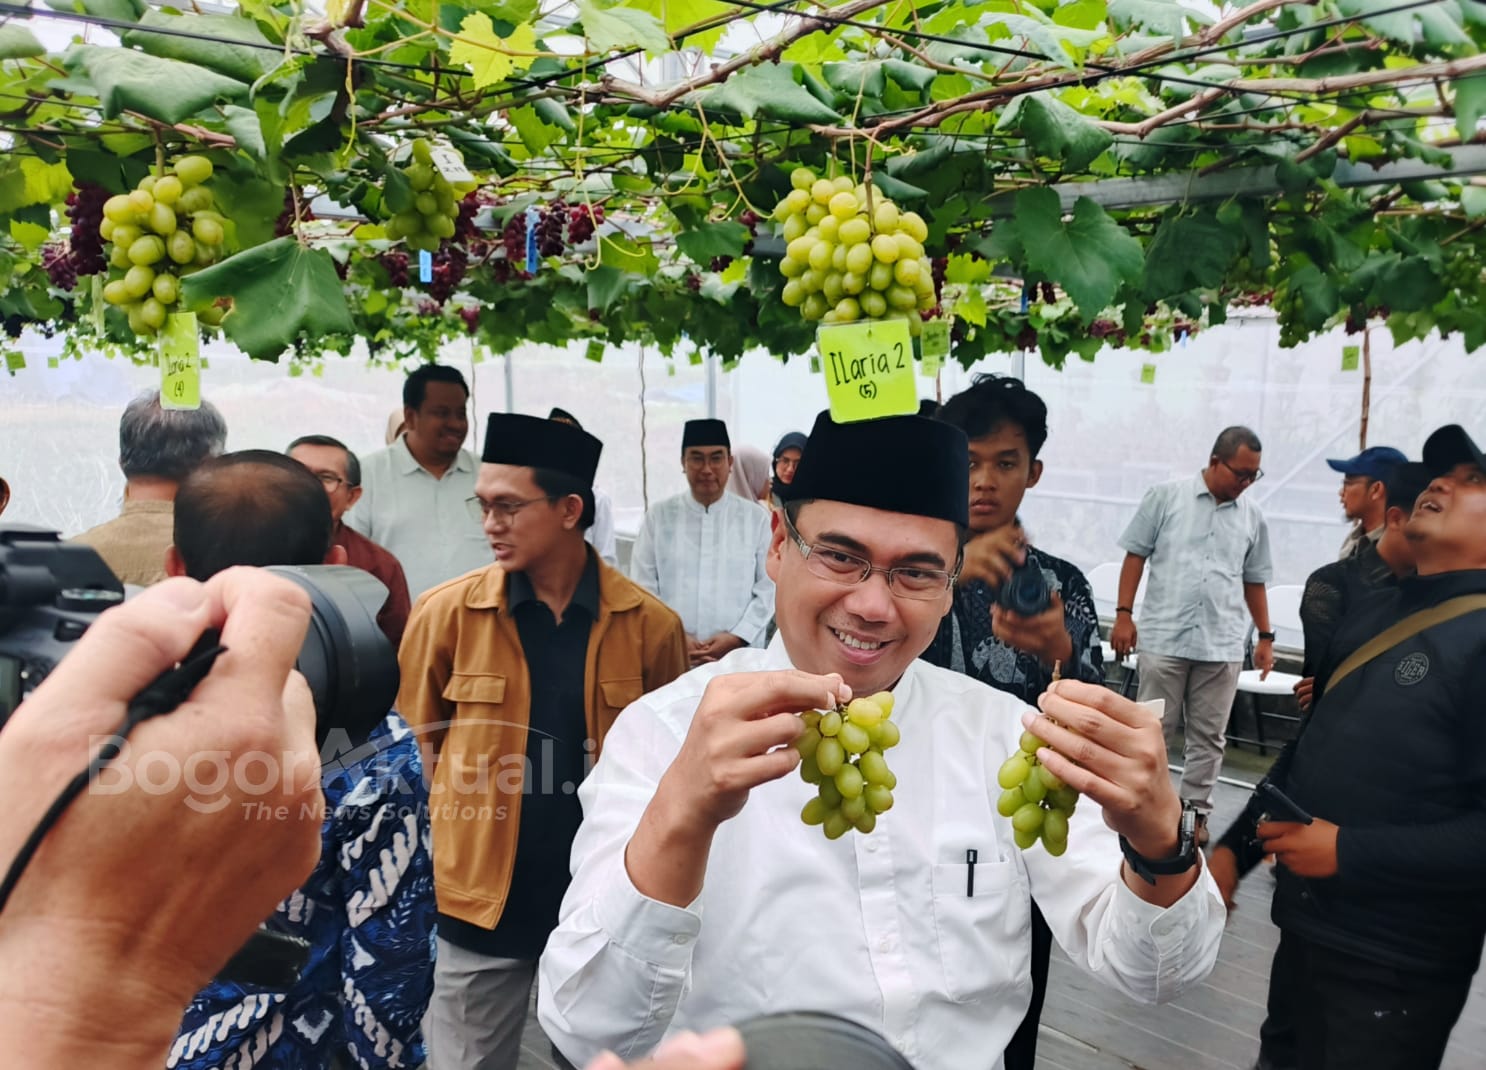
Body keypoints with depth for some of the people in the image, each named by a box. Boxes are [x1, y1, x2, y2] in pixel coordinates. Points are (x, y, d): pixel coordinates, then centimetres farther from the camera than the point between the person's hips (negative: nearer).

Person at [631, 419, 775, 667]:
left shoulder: (757, 518, 5)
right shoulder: (658, 516, 6)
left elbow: (769, 587, 2)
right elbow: (642, 588, 3)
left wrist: (737, 637, -10)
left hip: (740, 659, 0)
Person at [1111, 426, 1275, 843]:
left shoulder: (1252, 517, 9)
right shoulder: (1165, 497, 0)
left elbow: (1254, 581, 16)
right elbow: (1136, 555, 2)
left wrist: (1265, 636, 14)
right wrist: (1124, 614, -4)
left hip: (1223, 647, 3)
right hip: (1164, 637, -3)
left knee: (1208, 735, 8)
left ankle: (1195, 810, 19)